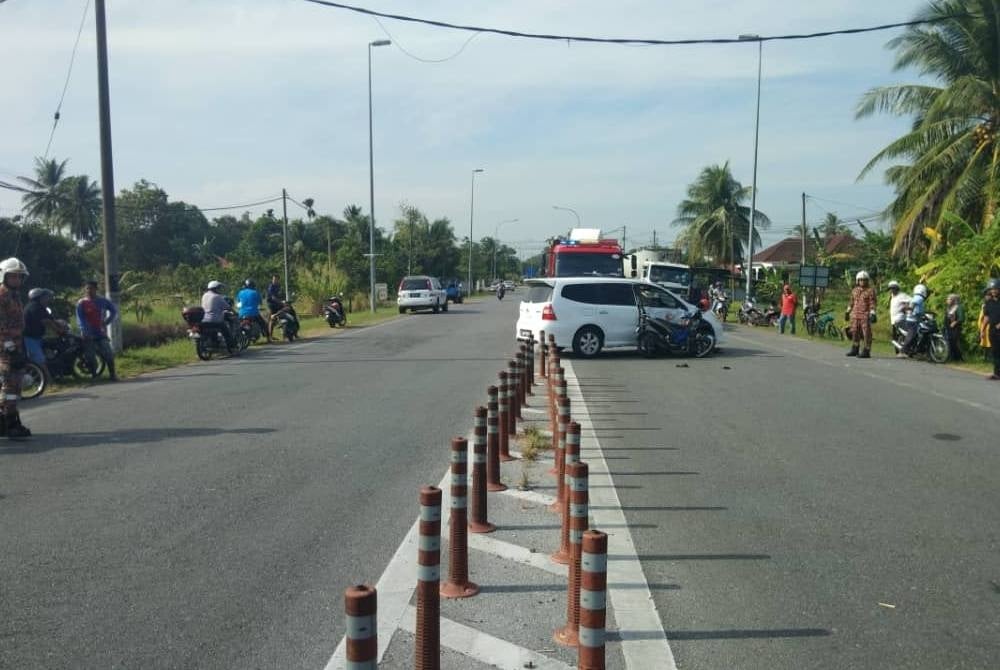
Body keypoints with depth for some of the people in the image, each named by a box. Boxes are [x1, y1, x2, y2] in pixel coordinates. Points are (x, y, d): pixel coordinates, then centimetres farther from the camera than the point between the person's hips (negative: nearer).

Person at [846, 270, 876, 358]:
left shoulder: (870, 291, -3)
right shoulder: (854, 290, 15)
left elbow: (872, 303, -9)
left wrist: (872, 314, -17)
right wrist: (848, 312, 23)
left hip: (865, 315, -6)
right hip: (855, 315, 6)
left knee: (866, 333, -6)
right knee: (855, 332, 11)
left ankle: (866, 351, -4)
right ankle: (855, 350, 22)